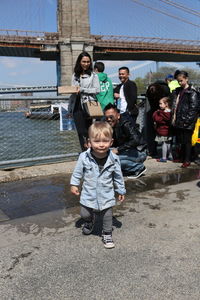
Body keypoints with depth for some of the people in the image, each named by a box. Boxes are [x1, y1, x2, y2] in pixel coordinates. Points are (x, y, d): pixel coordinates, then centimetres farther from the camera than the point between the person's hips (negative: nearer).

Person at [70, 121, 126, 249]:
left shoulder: (114, 159, -16)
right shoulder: (84, 157, -18)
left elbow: (118, 177, -2)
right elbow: (78, 172, -1)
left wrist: (121, 191, 6)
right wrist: (74, 184, 0)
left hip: (107, 195, 0)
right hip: (89, 194, 1)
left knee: (107, 216, 11)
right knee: (85, 214, 16)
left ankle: (107, 234, 36)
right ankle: (90, 221, 50)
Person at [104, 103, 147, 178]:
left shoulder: (125, 124, -20)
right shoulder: (110, 126, 3)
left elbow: (136, 140, -33)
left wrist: (118, 149, -29)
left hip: (139, 153, -8)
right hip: (127, 152, 8)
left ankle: (139, 167, -8)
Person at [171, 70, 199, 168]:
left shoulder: (192, 92, -10)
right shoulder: (177, 91, 14)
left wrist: (187, 120, -18)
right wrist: (173, 118, 10)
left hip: (186, 123, -7)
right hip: (178, 121, 7)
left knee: (187, 141, 1)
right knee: (179, 140, 16)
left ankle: (187, 160, 10)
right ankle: (181, 157, 30)